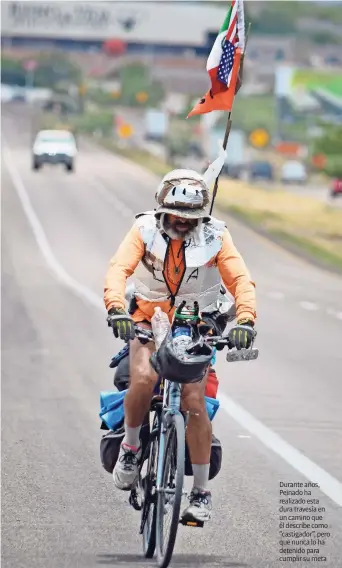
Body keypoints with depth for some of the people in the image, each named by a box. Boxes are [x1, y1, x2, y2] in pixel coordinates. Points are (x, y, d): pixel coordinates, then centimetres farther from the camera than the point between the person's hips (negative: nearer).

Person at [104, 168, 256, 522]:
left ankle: (201, 492, -2)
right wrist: (116, 308, -43)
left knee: (194, 403, -14)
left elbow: (240, 279, -17)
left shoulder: (215, 236, -10)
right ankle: (130, 446, -2)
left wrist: (245, 320, -35)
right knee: (143, 378, -30)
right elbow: (119, 268, -24)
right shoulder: (145, 229, -12)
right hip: (148, 322, 0)